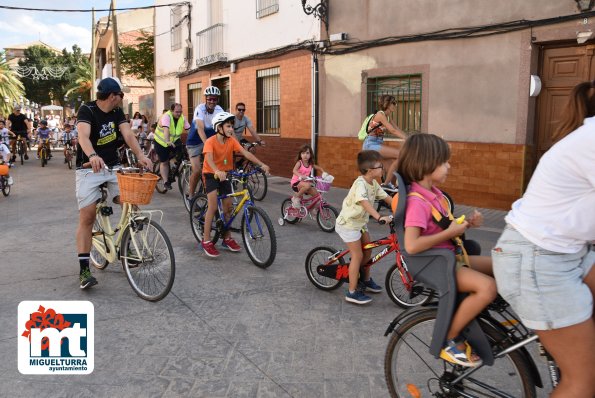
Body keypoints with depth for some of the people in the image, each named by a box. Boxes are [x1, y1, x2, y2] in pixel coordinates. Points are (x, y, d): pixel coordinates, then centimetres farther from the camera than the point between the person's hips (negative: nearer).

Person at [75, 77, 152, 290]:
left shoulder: (117, 112, 4)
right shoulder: (87, 110, -14)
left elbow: (128, 134, -9)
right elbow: (83, 136, -31)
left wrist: (140, 155, -28)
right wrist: (93, 156, -52)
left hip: (113, 167, 5)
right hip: (89, 169, -5)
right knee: (87, 218, -8)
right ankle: (84, 269, -2)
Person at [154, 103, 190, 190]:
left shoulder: (182, 118, -9)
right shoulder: (166, 116, -25)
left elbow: (188, 130, -12)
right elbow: (166, 129, -41)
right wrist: (167, 141, -56)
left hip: (174, 141, 4)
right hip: (161, 142, -4)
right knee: (164, 162, 0)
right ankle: (166, 182, 7)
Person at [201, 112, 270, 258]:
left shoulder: (232, 141, -7)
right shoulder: (210, 141, -21)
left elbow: (246, 153, -18)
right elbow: (209, 158, -38)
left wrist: (261, 164, -30)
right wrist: (217, 171, -58)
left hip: (224, 175, 5)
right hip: (211, 174, -5)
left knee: (228, 206, 5)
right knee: (213, 206, -17)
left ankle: (227, 238, 21)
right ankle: (206, 241, -8)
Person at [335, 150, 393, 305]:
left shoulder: (373, 183, 1)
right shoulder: (360, 184, -27)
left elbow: (386, 197, 4)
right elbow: (365, 203, -43)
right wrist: (379, 217, -55)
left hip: (360, 222, 9)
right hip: (348, 223, -9)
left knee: (367, 250, 14)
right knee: (357, 255, -7)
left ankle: (366, 280, 35)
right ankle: (352, 292, 1)